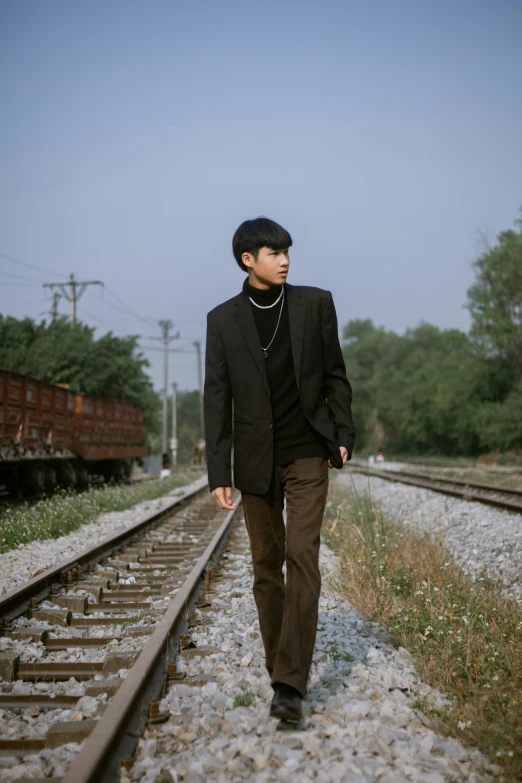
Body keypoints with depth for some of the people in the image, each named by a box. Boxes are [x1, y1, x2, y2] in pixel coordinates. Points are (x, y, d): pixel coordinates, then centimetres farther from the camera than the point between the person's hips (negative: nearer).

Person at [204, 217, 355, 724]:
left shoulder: (315, 303, 2)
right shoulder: (223, 319, 1)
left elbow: (334, 375, 9)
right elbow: (216, 398, -1)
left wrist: (343, 434, 1)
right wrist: (219, 472, -5)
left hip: (307, 456, -1)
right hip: (255, 459, 1)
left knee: (302, 559, -10)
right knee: (266, 566, 8)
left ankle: (290, 686, -11)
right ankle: (280, 666, 23)